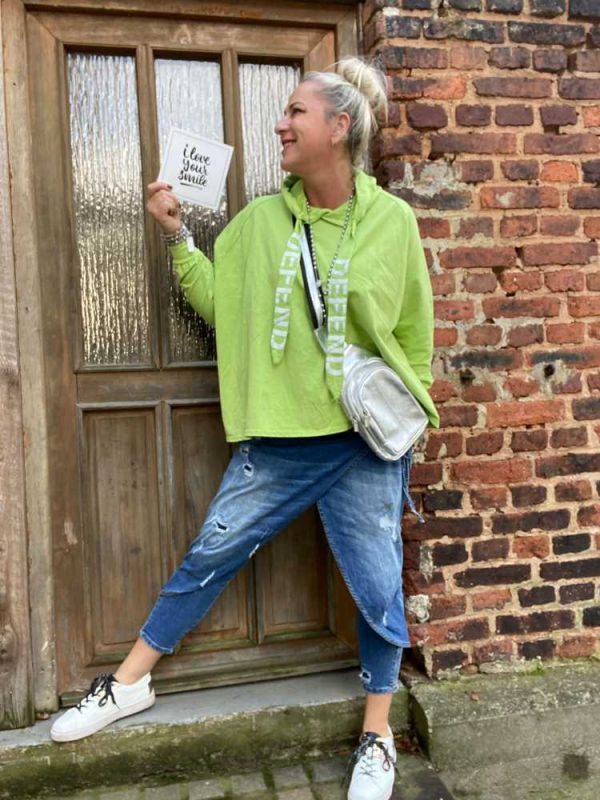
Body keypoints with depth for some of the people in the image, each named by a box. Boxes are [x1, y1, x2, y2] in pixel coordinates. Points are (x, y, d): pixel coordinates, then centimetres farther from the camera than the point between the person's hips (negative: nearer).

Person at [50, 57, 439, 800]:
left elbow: (415, 338, 3)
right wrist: (176, 234, -1)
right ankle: (129, 683, 34)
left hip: (366, 444, -1)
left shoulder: (392, 220, -4)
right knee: (209, 557, 12)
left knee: (377, 590, 8)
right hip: (275, 439, 2)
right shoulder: (261, 219, 3)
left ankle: (377, 735, 32)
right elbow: (215, 299, 8)